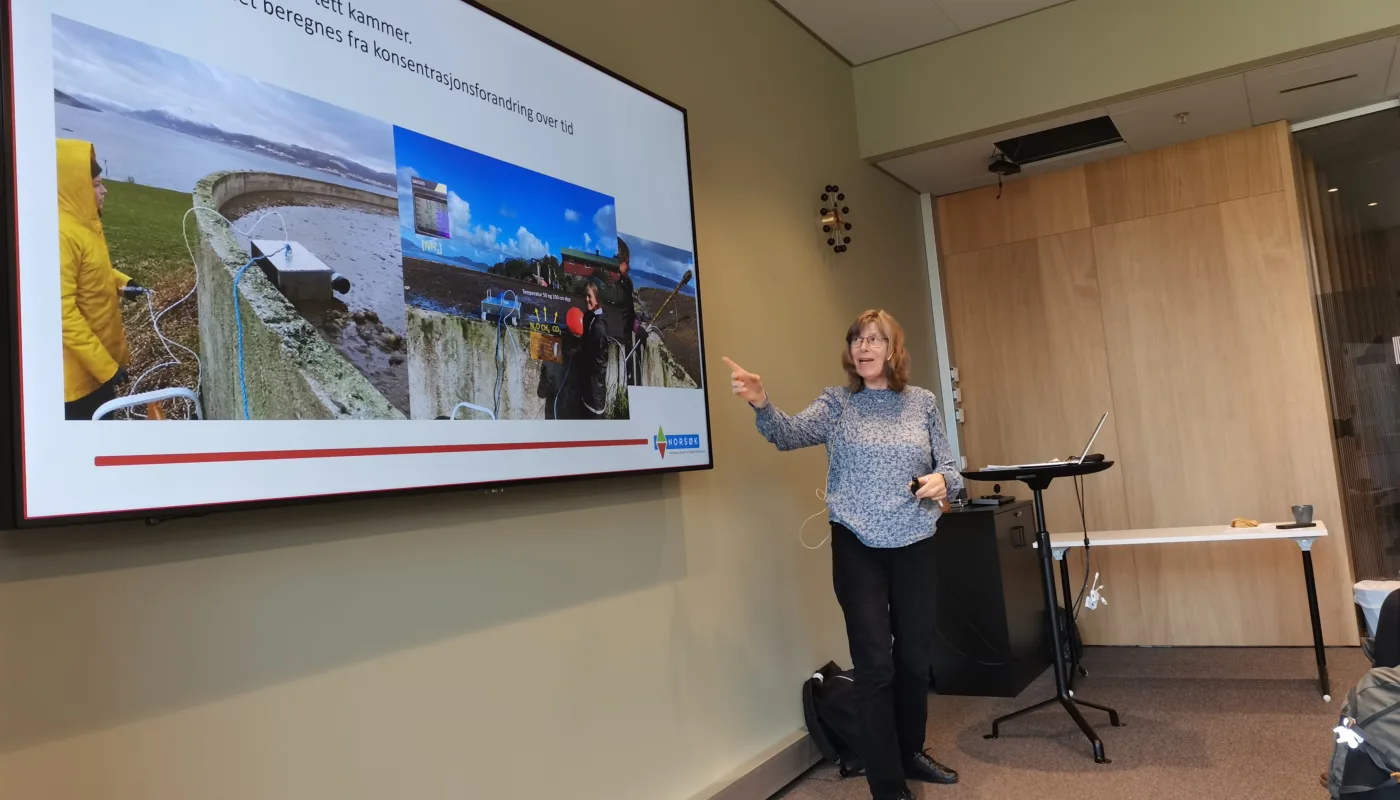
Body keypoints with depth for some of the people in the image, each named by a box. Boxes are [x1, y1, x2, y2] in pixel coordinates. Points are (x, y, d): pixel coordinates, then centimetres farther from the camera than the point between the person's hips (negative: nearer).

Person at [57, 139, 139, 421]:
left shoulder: (82, 221, 4)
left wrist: (120, 282, 5)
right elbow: (63, 315, -29)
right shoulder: (62, 234, -27)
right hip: (79, 365, -9)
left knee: (102, 419, 24)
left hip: (100, 354, 9)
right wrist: (105, 365, -26)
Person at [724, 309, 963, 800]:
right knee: (875, 665, -3)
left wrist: (944, 480, -14)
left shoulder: (922, 402, 5)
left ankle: (912, 753, 37)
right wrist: (761, 404, -40)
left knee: (916, 656, 14)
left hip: (915, 546, 3)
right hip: (858, 548, -3)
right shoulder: (836, 403, -2)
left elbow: (948, 465, 10)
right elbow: (790, 434, -20)